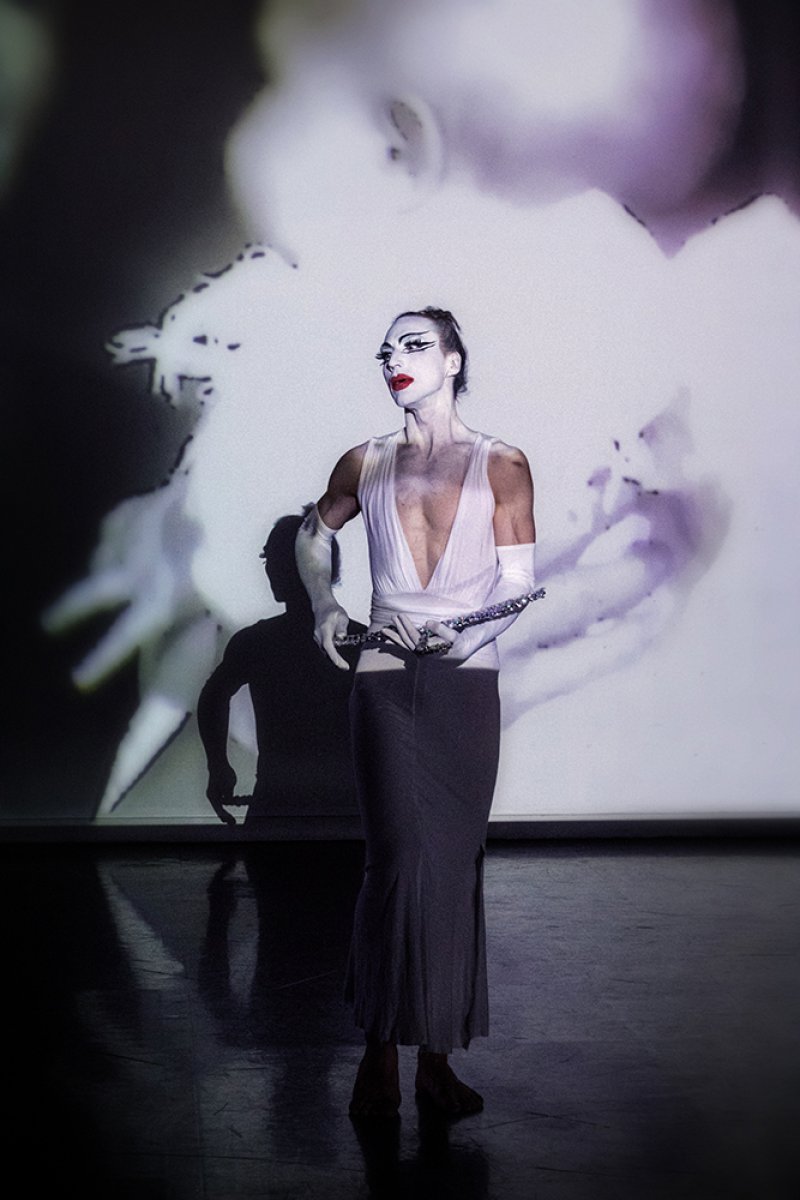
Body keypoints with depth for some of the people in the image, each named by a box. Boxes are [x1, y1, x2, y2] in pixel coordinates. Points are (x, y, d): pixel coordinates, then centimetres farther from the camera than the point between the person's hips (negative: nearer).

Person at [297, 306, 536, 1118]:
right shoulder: (366, 465, 10)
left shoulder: (501, 465, 3)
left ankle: (438, 1052, 14)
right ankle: (382, 1050, 1)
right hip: (385, 683, 0)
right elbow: (312, 536, 27)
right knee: (404, 859, -10)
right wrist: (323, 605, 8)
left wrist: (453, 636, -17)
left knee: (454, 866, 3)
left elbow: (518, 586, 0)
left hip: (467, 685, 0)